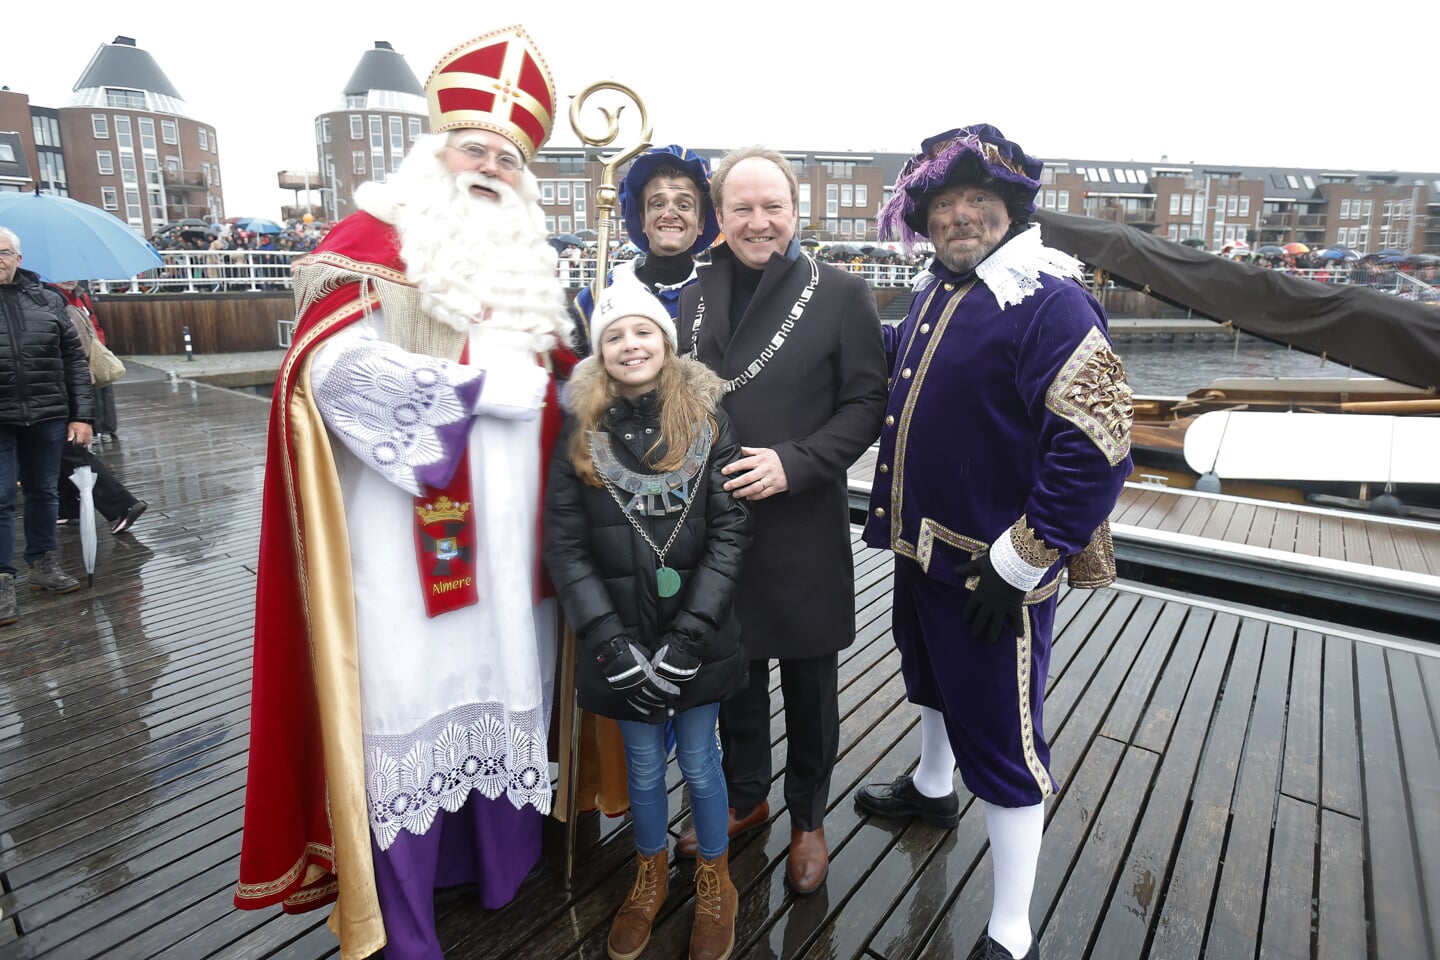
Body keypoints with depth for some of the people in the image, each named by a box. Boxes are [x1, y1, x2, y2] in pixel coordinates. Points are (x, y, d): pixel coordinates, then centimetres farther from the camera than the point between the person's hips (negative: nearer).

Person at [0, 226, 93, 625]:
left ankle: (43, 564, 27)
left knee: (44, 493, 13)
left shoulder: (48, 301, 7)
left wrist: (81, 415, 1)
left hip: (46, 418, 2)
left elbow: (75, 361, 7)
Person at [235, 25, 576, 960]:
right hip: (405, 535, -5)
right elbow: (338, 366, -16)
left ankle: (504, 862, 33)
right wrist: (484, 383, -14)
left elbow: (559, 385, 25)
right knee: (409, 701, 2)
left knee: (504, 683, 13)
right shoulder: (375, 237, 0)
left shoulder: (527, 262, 18)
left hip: (510, 535, 6)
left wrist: (552, 375, 3)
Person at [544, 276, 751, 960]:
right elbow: (564, 548, -6)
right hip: (619, 641, 1)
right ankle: (649, 875, 45)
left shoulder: (707, 422, -5)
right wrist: (615, 643, -14)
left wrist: (685, 640, -15)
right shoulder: (579, 435, -3)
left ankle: (714, 879, 41)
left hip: (698, 636, -1)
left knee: (699, 761, 14)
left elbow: (730, 532, -9)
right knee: (643, 763, 17)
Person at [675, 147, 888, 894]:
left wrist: (793, 462, -18)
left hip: (803, 529, -3)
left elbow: (866, 403, -6)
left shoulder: (840, 294, -5)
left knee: (808, 685, 13)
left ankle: (808, 819, 38)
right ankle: (744, 798, 43)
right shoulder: (693, 295, 4)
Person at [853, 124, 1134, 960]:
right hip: (923, 545, 9)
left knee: (1001, 736, 4)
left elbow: (1097, 451, -25)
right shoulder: (940, 290, 7)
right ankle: (932, 788, 56)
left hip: (994, 570, -8)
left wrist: (1019, 563, -23)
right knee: (932, 674, 28)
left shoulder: (1048, 302, -20)